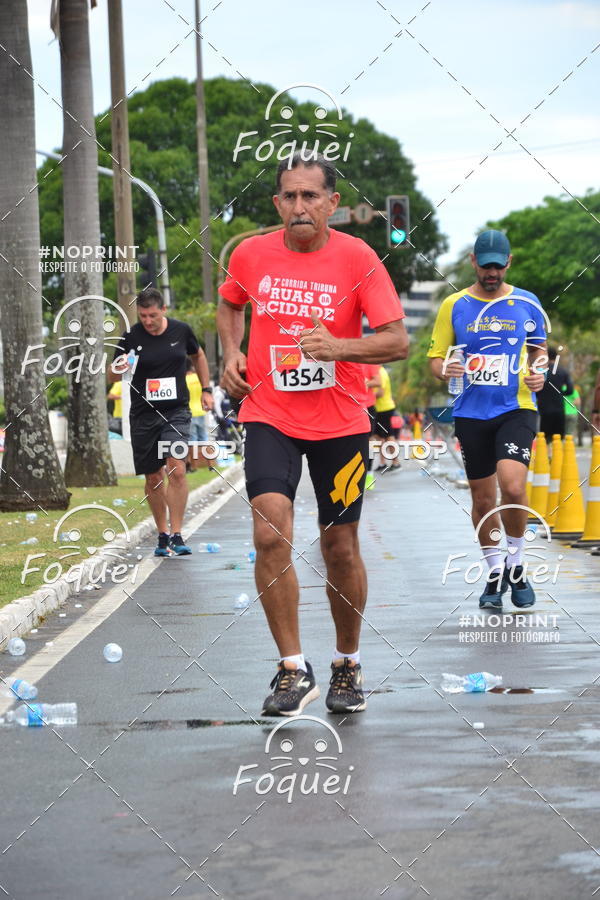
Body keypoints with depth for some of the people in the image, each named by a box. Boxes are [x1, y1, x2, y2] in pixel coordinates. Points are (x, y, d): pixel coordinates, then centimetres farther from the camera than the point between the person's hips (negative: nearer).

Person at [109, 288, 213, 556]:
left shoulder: (181, 331, 0)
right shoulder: (131, 337, -4)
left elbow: (198, 355, 21)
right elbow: (112, 376, 1)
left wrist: (206, 389, 17)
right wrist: (118, 369, -21)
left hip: (176, 412, 0)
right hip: (144, 415, 1)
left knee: (177, 469, -17)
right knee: (153, 478, 6)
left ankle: (177, 535, -13)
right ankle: (162, 535, 22)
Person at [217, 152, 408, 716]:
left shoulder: (357, 258, -8)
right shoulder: (251, 254, 0)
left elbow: (397, 341, -9)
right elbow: (230, 304, 22)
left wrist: (336, 346, -25)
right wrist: (231, 353, 5)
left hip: (340, 422, -1)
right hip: (268, 416, 1)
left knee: (341, 549, 7)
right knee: (270, 533, -18)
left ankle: (347, 665, 29)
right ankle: (293, 670, -9)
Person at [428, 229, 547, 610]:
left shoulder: (527, 303, 4)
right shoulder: (454, 306, 3)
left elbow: (539, 348, 18)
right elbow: (436, 356, 7)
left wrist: (538, 372, -4)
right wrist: (445, 369, -16)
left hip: (517, 409, -1)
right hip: (471, 413, 1)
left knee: (512, 485, -20)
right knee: (483, 499, 6)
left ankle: (516, 564, 1)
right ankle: (496, 574, 23)